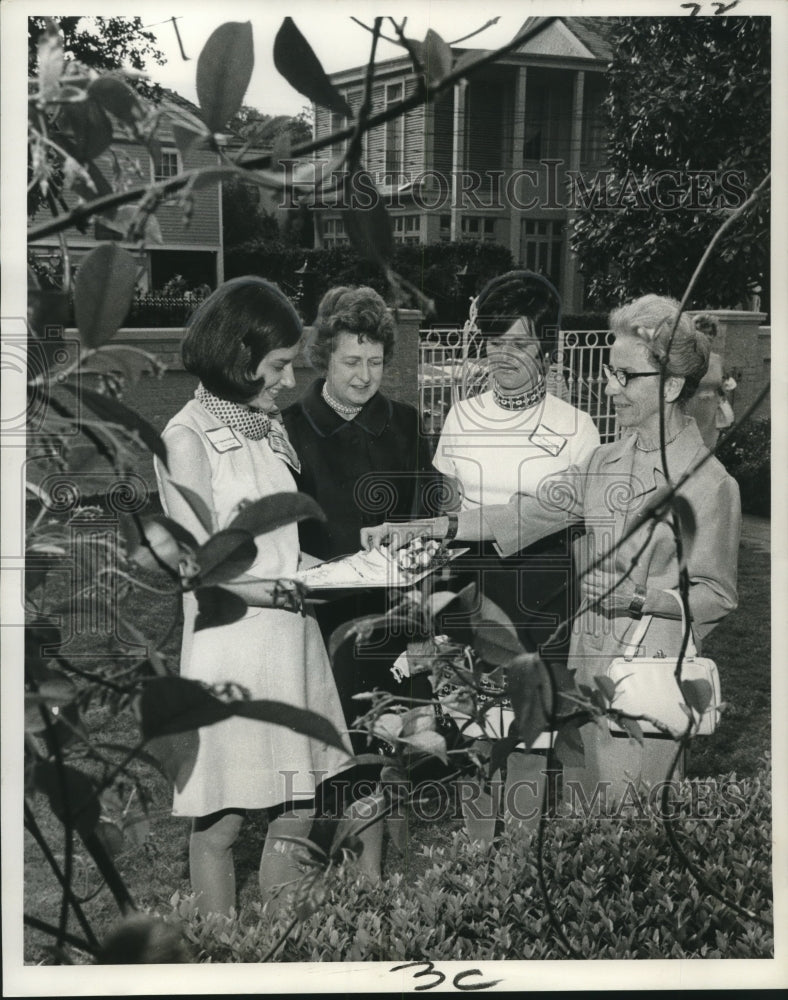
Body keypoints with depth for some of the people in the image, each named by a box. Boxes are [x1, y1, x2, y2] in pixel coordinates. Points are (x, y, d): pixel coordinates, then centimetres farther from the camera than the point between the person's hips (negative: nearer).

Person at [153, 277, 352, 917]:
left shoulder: (269, 429, 12)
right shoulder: (187, 437, -9)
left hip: (291, 643, 7)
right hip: (230, 648, -7)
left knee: (296, 815, 11)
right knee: (220, 827, 4)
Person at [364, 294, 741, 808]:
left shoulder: (709, 484, -12)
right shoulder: (606, 462, 9)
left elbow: (717, 597, -8)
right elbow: (529, 511, 7)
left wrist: (639, 596, -22)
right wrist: (424, 528, 1)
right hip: (590, 662, 7)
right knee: (578, 791, 14)